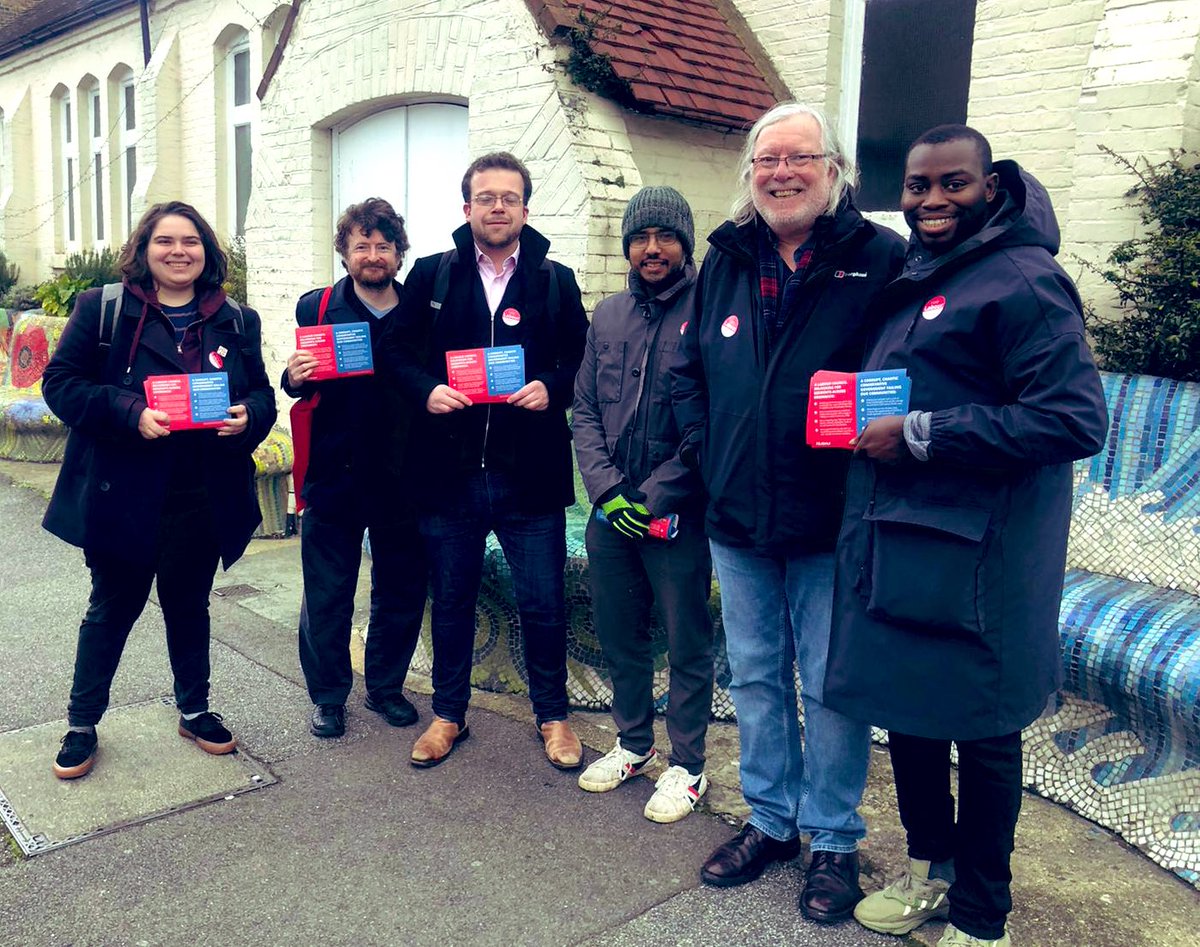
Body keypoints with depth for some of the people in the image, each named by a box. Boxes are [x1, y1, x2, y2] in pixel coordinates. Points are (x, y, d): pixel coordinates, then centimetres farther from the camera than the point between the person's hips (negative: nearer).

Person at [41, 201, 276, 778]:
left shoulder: (236, 321, 6)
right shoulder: (103, 310, -4)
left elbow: (262, 394, 9)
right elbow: (61, 384, -7)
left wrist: (248, 417, -14)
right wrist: (130, 413, -22)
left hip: (204, 499, 3)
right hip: (124, 495, -2)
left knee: (189, 606, 18)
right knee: (112, 609, 12)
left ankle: (195, 711, 36)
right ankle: (82, 724, 30)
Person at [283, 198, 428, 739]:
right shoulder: (317, 307, 2)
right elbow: (302, 387, 4)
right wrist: (294, 378, -17)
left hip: (400, 476, 2)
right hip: (334, 473, -1)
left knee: (401, 591, 12)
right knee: (327, 594, 6)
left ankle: (385, 686, 32)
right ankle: (328, 696, 24)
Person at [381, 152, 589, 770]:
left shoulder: (555, 280, 6)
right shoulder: (431, 275, 6)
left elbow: (583, 361, 7)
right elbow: (396, 350, 7)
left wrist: (552, 389, -13)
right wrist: (427, 390, -10)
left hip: (530, 474, -1)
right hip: (450, 472, 1)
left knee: (543, 604, 7)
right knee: (451, 600, 14)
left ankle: (552, 716, 28)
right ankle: (448, 714, 33)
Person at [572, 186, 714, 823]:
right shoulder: (607, 316, 10)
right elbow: (585, 411, 9)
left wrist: (655, 496, -14)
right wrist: (607, 488, -6)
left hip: (679, 513, -5)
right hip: (611, 510, 6)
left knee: (687, 644, 6)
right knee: (618, 633, 17)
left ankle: (687, 765, 23)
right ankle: (633, 743, 36)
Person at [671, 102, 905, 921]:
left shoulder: (879, 257, -7)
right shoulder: (725, 260, 8)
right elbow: (690, 369, 16)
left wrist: (871, 453, -14)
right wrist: (703, 449, 5)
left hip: (830, 521, -5)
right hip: (738, 517, 5)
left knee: (831, 685, 7)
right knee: (755, 676, 16)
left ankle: (835, 839, 27)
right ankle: (772, 820, 35)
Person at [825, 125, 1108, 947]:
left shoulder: (1023, 282, -12)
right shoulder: (909, 280, 13)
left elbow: (1076, 420, -21)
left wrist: (922, 436, -21)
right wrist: (865, 422, 6)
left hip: (973, 564, -8)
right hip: (893, 546, 8)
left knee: (981, 734, 7)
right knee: (906, 714, 18)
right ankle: (931, 867, 40)